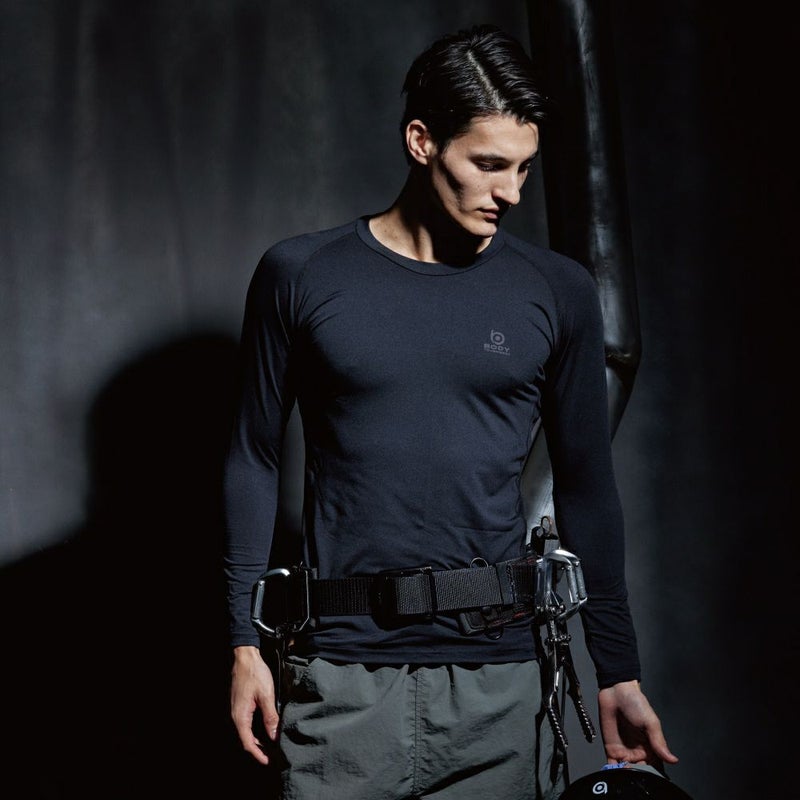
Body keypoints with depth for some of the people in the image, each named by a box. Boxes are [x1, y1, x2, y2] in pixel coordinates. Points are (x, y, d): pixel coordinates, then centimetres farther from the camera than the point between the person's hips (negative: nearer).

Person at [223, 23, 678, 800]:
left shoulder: (558, 293, 3)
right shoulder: (300, 277, 0)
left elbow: (586, 487, 9)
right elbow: (255, 461, 6)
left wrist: (619, 674, 10)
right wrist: (246, 644, 2)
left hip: (499, 681, 1)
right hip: (342, 677, -1)